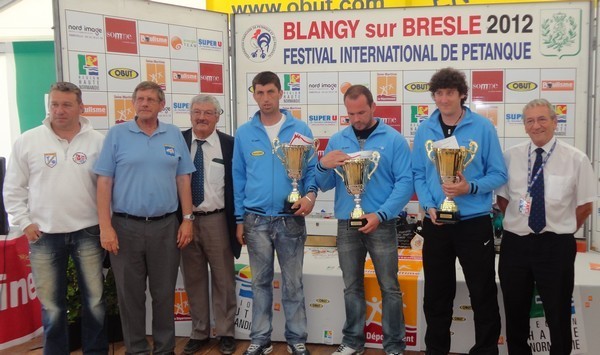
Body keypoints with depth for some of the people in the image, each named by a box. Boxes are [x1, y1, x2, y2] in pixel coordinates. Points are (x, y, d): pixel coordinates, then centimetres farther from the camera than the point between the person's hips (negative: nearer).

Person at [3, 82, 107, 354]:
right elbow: (14, 188, 6)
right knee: (51, 306, 9)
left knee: (95, 301, 8)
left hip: (88, 233, 0)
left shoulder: (97, 141, 0)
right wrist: (25, 223, 0)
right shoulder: (27, 141, 0)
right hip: (44, 236, 0)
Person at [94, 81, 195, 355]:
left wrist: (187, 219, 2)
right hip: (126, 226, -1)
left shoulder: (174, 135, 6)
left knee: (164, 293, 11)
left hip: (166, 226, 2)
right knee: (130, 294, 9)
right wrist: (105, 227, -9)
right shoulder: (117, 134, 0)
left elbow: (183, 180, 8)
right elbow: (104, 182, -3)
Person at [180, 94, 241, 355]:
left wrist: (238, 220, -4)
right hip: (185, 220, 2)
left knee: (223, 279, 8)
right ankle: (199, 332, 27)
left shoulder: (229, 144, -1)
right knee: (193, 280, 12)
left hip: (217, 221, -2)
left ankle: (226, 333, 23)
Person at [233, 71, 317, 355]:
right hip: (256, 220, 1)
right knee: (261, 282, 11)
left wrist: (310, 195, -16)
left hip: (291, 218, -1)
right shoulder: (244, 133, 4)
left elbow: (311, 168, 4)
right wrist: (239, 219, 5)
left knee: (293, 283, 7)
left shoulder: (300, 129, 0)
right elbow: (238, 177, 7)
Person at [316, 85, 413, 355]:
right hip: (346, 224, 3)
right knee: (352, 287, 14)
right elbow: (324, 185, 7)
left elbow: (405, 182, -10)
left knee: (389, 288, 4)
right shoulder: (337, 140, 8)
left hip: (381, 224, -3)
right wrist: (323, 166, -15)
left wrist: (380, 214, -20)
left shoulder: (393, 139, -3)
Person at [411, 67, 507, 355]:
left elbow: (498, 174, -4)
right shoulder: (424, 130, 3)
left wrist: (471, 187, -21)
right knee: (436, 294, 15)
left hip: (475, 223, -2)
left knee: (483, 293, 9)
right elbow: (418, 175, 4)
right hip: (435, 223, 3)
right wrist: (428, 206, -11)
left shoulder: (483, 127, -5)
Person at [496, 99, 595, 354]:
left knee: (558, 314, 12)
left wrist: (561, 231, 3)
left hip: (556, 247, -2)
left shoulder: (576, 159, -4)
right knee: (515, 313, 16)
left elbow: (585, 206, 2)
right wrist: (519, 223, 3)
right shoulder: (510, 156, 2)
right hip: (514, 244, 2)